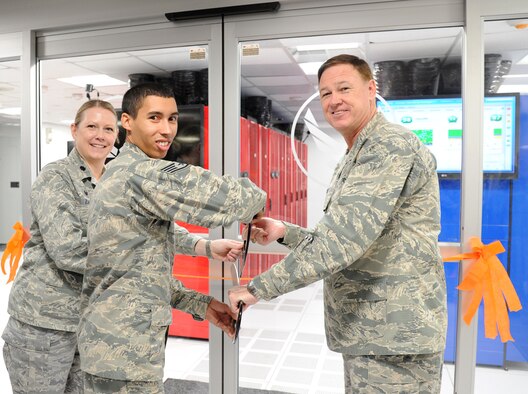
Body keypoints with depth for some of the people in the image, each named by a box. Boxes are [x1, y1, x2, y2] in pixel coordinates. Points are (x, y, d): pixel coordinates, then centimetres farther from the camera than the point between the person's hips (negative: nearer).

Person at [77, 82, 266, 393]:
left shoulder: (117, 175, 12)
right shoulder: (146, 174, -19)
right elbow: (233, 197, -27)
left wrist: (202, 304, 8)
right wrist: (256, 201, -3)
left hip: (111, 343, 10)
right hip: (124, 352, -9)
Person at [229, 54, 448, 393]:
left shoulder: (392, 146, -17)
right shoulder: (354, 160, 16)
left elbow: (343, 239, -28)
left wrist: (259, 288, -23)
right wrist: (284, 232, 4)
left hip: (394, 338, -9)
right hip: (370, 333, 10)